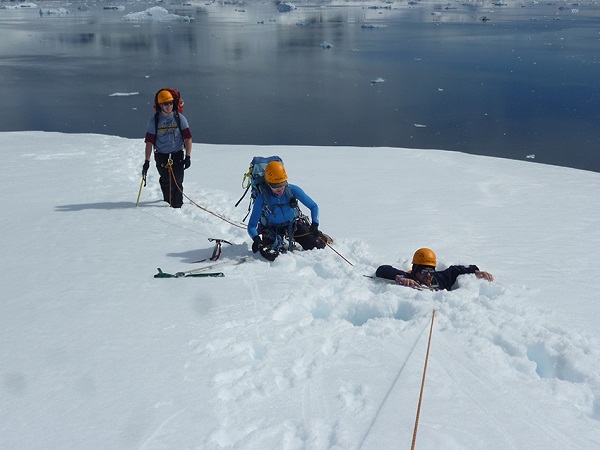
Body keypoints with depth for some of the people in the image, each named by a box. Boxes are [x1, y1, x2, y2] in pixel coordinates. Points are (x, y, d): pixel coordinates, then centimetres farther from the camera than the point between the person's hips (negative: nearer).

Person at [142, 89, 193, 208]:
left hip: (177, 155, -1)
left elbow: (188, 138, -1)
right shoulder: (154, 121, -1)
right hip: (161, 156, 1)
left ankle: (177, 206, -3)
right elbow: (149, 141, -2)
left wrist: (188, 156, -8)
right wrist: (147, 161, -6)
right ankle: (168, 201, 33)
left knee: (176, 182, -10)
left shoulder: (180, 118, -1)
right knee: (165, 182, 8)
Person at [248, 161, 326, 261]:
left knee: (318, 244, -13)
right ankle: (280, 245, 12)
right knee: (270, 255, -25)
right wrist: (256, 239, -40)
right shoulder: (262, 199, -26)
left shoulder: (293, 190, -23)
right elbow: (251, 226, -20)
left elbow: (314, 206, -9)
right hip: (272, 229, -1)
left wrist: (314, 225, -24)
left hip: (293, 224, 1)